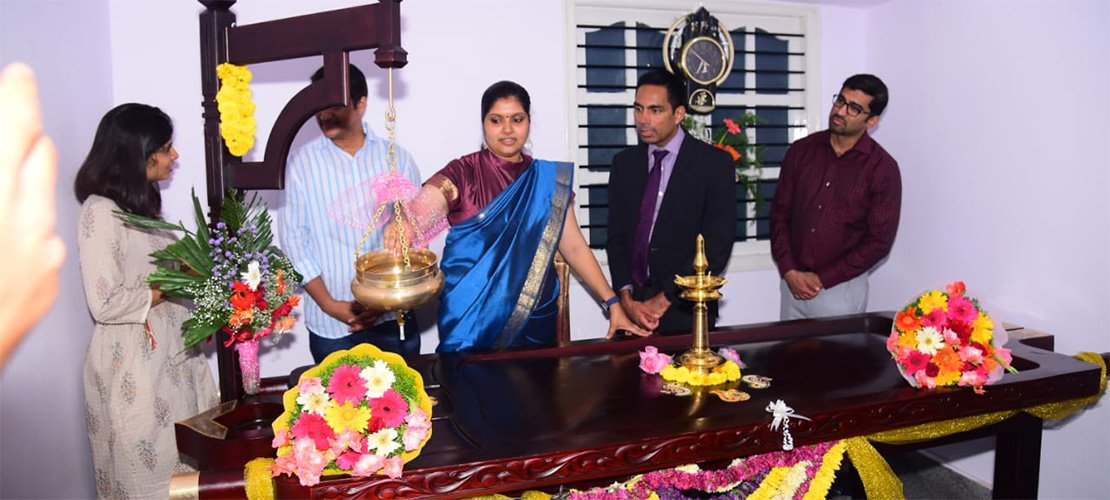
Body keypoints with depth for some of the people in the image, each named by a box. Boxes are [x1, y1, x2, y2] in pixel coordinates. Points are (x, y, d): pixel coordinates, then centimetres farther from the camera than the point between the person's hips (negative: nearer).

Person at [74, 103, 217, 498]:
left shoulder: (142, 203, 11)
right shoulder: (101, 212, -16)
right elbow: (104, 303, -20)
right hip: (133, 365, -8)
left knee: (186, 464, 13)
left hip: (170, 354, 8)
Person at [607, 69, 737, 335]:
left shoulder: (714, 163, -5)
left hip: (685, 313, -3)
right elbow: (616, 237, 6)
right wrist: (626, 297, -8)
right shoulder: (623, 163, 8)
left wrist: (664, 300, -13)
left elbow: (717, 245, -10)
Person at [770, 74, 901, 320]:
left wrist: (822, 279, -10)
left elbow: (879, 241, -7)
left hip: (841, 288, -3)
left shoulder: (883, 168, -6)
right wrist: (789, 271, -7)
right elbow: (780, 214, 4)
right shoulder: (801, 151, 3)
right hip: (793, 283, 3)